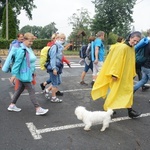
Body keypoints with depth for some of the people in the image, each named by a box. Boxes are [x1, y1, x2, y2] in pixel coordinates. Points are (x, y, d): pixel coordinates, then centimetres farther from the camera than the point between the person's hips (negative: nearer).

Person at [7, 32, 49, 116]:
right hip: (24, 75, -9)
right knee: (31, 91, -4)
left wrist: (33, 72, 19)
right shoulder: (22, 50, -19)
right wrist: (14, 74, -18)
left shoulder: (29, 49, 9)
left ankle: (12, 105, 30)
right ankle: (38, 109, 3)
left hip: (28, 74, 9)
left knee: (20, 89, 17)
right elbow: (17, 63, -19)